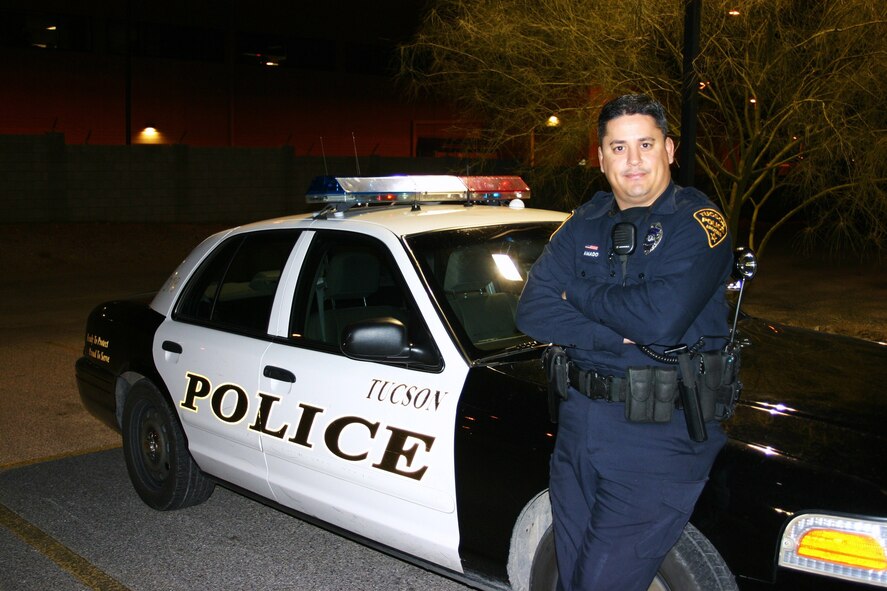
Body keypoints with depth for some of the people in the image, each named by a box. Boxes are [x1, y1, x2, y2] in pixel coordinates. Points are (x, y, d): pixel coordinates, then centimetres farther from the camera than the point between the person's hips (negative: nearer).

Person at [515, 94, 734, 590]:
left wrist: (577, 294, -9)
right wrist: (616, 333, -16)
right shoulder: (586, 223, 9)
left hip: (658, 437, -6)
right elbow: (532, 311, -2)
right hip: (578, 420, 6)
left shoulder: (697, 223, -8)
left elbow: (662, 319, -25)